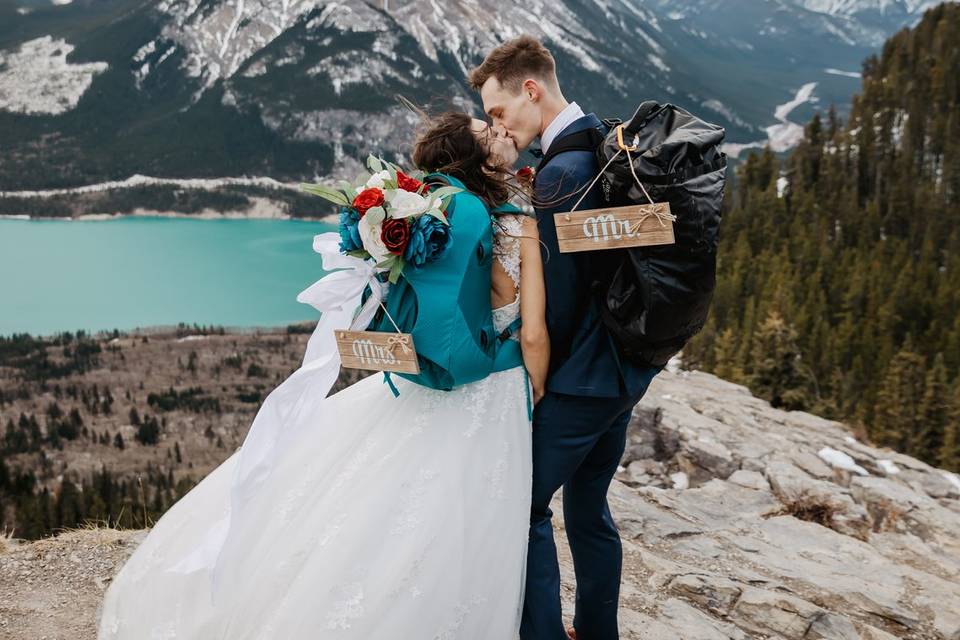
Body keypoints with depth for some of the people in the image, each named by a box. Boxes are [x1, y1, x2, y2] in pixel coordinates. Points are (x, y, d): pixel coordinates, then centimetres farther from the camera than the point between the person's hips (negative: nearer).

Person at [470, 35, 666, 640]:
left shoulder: (561, 172, -22)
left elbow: (559, 296, -19)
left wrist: (534, 378, -6)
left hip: (583, 375, -9)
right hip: (627, 365, 9)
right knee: (589, 506, 20)